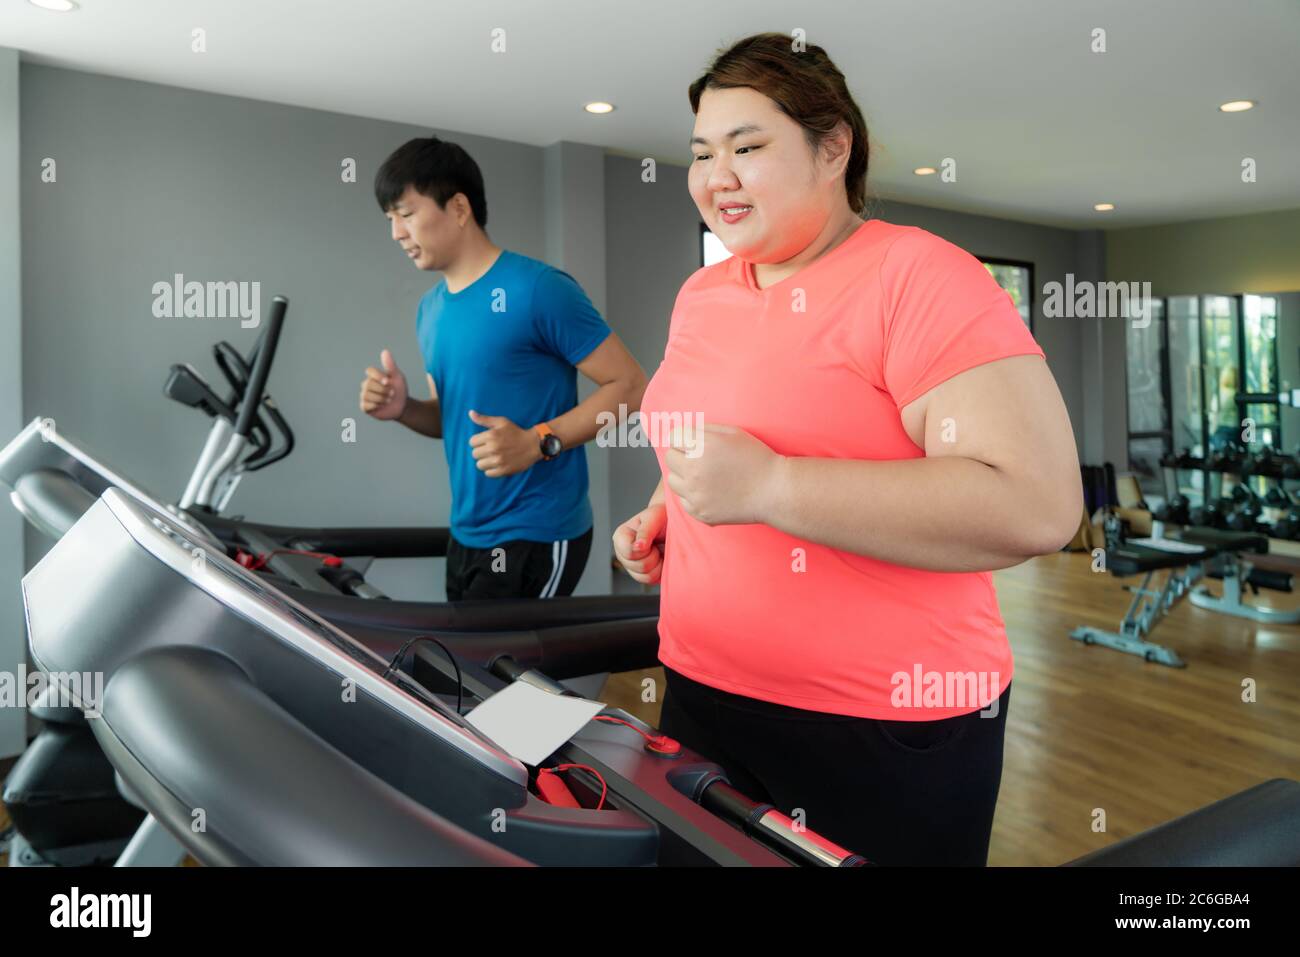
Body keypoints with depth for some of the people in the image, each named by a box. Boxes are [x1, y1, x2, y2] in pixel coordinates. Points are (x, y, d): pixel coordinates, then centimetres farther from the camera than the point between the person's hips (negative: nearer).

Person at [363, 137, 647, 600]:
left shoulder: (539, 289, -14)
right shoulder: (430, 310, 10)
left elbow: (630, 386, -14)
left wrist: (539, 442, -23)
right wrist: (403, 408, -1)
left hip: (536, 537, -8)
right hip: (467, 535, 8)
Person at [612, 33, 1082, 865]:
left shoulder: (918, 277, -15)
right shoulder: (701, 294, 8)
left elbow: (1038, 506, -24)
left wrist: (766, 487, -27)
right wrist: (664, 514, 3)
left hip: (885, 730, -6)